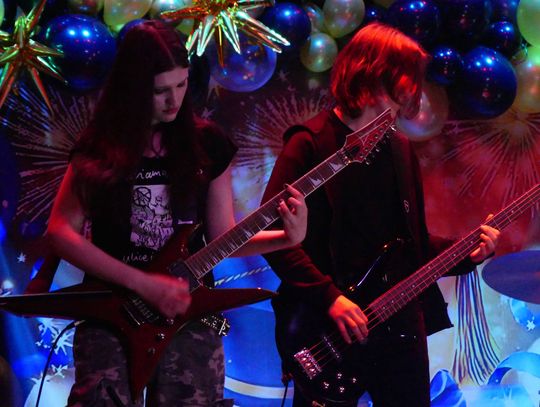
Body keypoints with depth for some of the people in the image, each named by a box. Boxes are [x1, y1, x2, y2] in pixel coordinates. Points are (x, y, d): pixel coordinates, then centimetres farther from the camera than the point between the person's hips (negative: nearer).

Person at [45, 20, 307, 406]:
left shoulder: (207, 144, 7)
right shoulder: (101, 146, 2)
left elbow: (222, 237, 9)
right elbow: (61, 231, -4)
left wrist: (287, 238, -10)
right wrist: (143, 284, -12)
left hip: (188, 311, 1)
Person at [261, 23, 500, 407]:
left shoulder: (401, 149, 13)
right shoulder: (311, 144, -8)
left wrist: (465, 253, 0)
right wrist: (329, 298, -19)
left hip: (400, 322, 6)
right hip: (325, 329, -6)